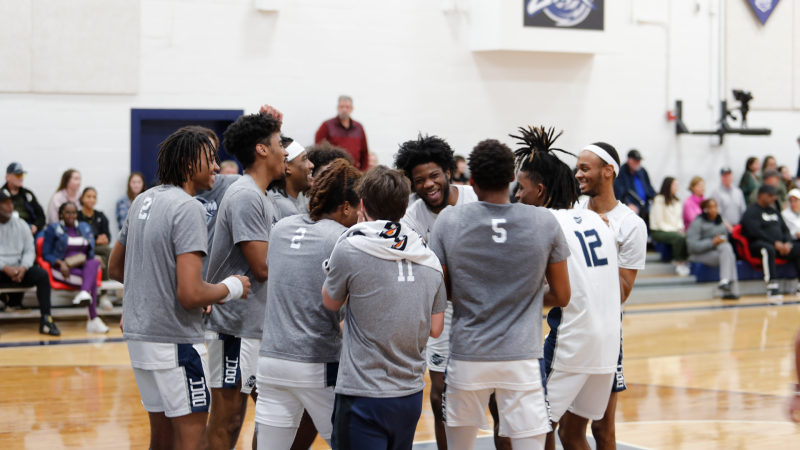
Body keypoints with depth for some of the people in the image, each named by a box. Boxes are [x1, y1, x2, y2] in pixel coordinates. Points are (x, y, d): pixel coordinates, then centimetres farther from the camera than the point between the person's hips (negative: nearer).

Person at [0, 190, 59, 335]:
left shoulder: (21, 225, 12)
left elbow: (30, 250, 9)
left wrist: (23, 267, -12)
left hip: (18, 270, 4)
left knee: (42, 274, -23)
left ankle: (46, 320, -26)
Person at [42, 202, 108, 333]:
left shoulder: (85, 228, 22)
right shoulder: (53, 229, 8)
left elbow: (90, 253, 23)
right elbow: (46, 254, 3)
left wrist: (96, 258, -3)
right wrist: (60, 263, -17)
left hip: (84, 267, 4)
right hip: (65, 269, -4)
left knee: (93, 263, -35)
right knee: (92, 278, -33)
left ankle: (84, 293, -59)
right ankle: (93, 320, -45)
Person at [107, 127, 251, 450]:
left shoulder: (143, 201, 11)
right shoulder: (188, 208, -17)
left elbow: (115, 269, 23)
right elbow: (190, 295, -24)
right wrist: (231, 288, -7)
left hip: (139, 335, 9)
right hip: (175, 339, -9)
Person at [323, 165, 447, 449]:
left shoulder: (349, 249, -10)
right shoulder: (429, 258, 5)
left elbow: (331, 302, 7)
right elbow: (435, 328, 10)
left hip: (363, 396, -6)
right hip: (411, 394, 6)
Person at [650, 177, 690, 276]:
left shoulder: (677, 201, 16)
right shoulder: (659, 200, -7)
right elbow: (660, 222, -10)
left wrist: (680, 228, -3)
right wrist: (674, 230, -16)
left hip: (674, 230, 6)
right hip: (658, 232, -6)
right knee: (679, 237, -34)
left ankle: (684, 262, -19)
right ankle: (678, 263, -23)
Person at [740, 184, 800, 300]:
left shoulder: (774, 211, 25)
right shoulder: (751, 211, 1)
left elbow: (785, 229, 21)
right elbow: (755, 232, -13)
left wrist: (787, 243, -3)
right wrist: (775, 243, -19)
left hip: (780, 246, 7)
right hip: (758, 244, -7)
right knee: (769, 249, -41)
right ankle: (771, 286, -50)